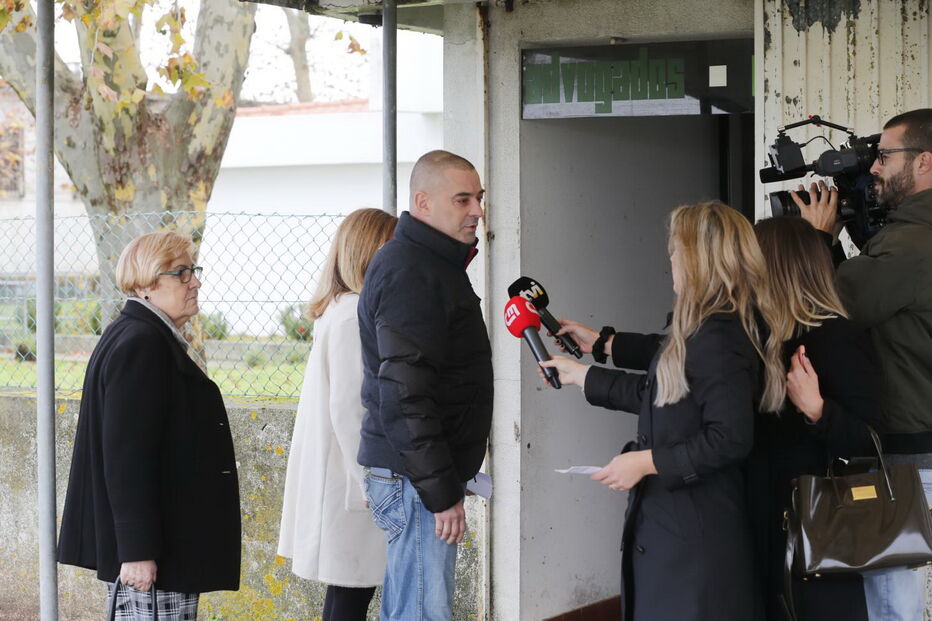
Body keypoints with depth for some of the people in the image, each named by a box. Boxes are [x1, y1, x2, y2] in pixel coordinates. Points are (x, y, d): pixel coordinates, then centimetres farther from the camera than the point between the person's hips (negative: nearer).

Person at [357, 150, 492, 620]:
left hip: (420, 475, 10)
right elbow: (404, 395, -22)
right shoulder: (410, 273, -16)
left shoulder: (433, 263, 17)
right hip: (415, 477, -10)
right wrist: (441, 492, -21)